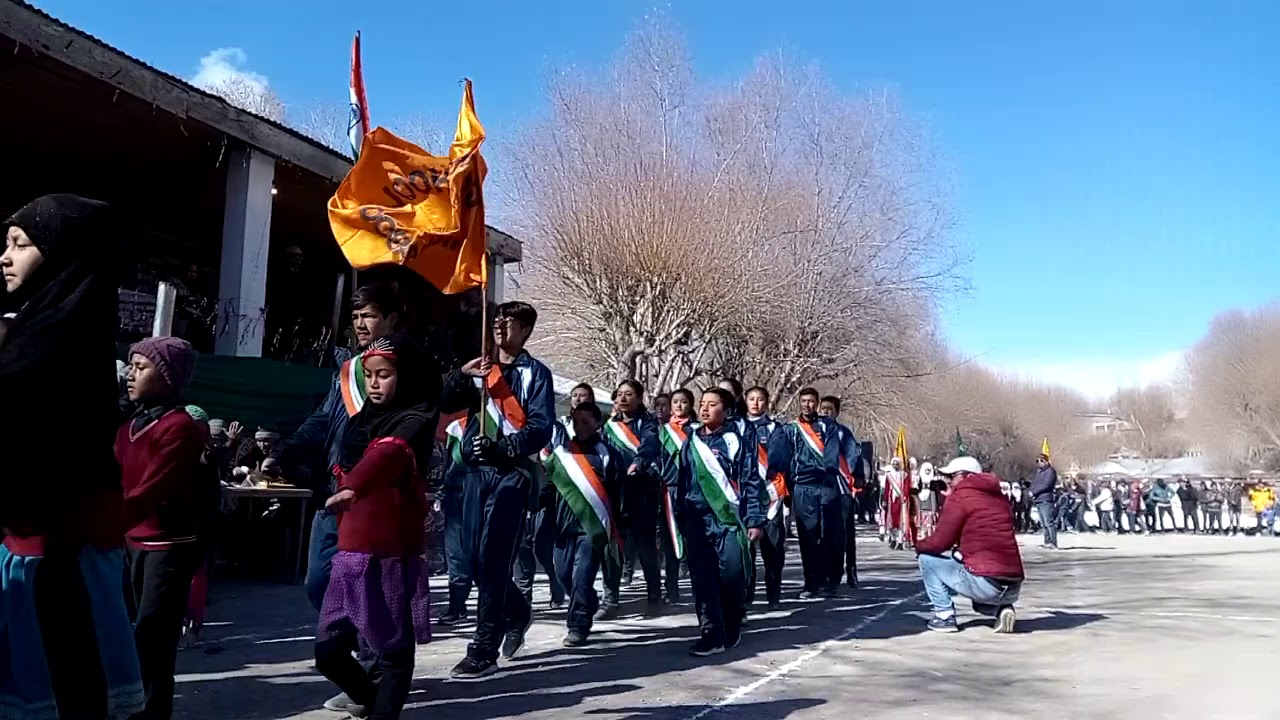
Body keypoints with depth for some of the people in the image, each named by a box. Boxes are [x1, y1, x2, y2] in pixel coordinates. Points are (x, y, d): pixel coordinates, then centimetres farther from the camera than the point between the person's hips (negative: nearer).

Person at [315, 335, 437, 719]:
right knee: (328, 651, 13)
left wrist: (354, 488, -42)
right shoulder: (362, 421, 13)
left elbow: (391, 455, -30)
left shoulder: (415, 421, -10)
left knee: (394, 653, 2)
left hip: (391, 557, -7)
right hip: (350, 555, 7)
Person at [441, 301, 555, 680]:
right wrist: (461, 375, -7)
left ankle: (483, 651, -5)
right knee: (478, 559, 11)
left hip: (513, 473, -6)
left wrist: (502, 447, -23)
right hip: (477, 471, 6)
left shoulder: (535, 373, 1)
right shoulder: (480, 369, 19)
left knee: (492, 560, -10)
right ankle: (517, 613, 36)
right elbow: (445, 405, 11)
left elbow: (541, 428, -9)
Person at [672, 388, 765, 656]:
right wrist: (679, 519, 13)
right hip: (698, 520, 4)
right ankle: (711, 635, 4)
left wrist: (754, 520, -7)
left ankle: (732, 628, 19)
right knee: (703, 579, -1)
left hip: (730, 517, -3)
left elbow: (751, 483, -1)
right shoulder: (690, 443, 14)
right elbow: (679, 483, 17)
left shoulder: (737, 442, 2)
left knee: (731, 575, -5)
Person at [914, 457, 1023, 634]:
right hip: (1013, 589, 8)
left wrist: (919, 545, 14)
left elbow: (940, 542, -4)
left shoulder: (960, 496, -4)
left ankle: (944, 616, 5)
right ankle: (1002, 608, 9)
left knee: (927, 559, 9)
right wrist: (958, 551, 28)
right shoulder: (998, 497, 17)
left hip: (985, 583, -7)